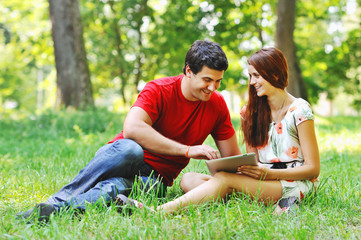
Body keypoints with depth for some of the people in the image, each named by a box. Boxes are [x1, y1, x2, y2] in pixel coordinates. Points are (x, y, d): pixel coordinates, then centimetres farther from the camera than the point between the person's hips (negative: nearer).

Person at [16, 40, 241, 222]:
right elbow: (132, 128, -30)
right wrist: (187, 150, -31)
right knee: (130, 148, -41)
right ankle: (58, 199, -42)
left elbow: (232, 159, 9)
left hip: (155, 178, 2)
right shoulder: (159, 90, -12)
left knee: (115, 187, -36)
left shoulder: (217, 105, 2)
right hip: (118, 159, -2)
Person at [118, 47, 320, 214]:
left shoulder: (300, 111, -4)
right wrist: (243, 167, -10)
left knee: (225, 178, -32)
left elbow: (313, 168, -6)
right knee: (190, 179, -14)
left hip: (297, 184, -7)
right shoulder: (252, 112, 15)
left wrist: (268, 174, -19)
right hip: (263, 181, 7)